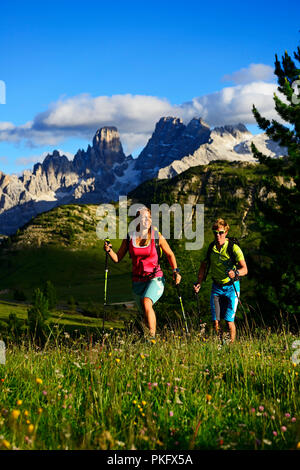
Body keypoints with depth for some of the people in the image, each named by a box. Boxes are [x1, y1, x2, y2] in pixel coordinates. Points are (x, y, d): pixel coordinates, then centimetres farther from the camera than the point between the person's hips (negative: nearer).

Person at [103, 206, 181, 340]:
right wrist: (109, 250, -14)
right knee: (145, 314, 11)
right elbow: (117, 258, 4)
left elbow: (170, 254, 8)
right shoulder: (129, 237, -1)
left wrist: (175, 271, -2)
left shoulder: (157, 236, -6)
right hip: (137, 280, 3)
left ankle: (153, 336, -25)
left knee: (147, 303, -29)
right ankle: (152, 335, 33)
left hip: (155, 278, -3)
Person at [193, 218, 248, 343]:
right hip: (216, 287, 4)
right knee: (215, 321, -1)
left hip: (231, 287, -4)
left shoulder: (233, 248, -13)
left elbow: (244, 269, -18)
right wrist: (199, 282, 5)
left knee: (229, 321, -9)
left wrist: (235, 273, -39)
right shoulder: (211, 248, 1)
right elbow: (204, 265, 16)